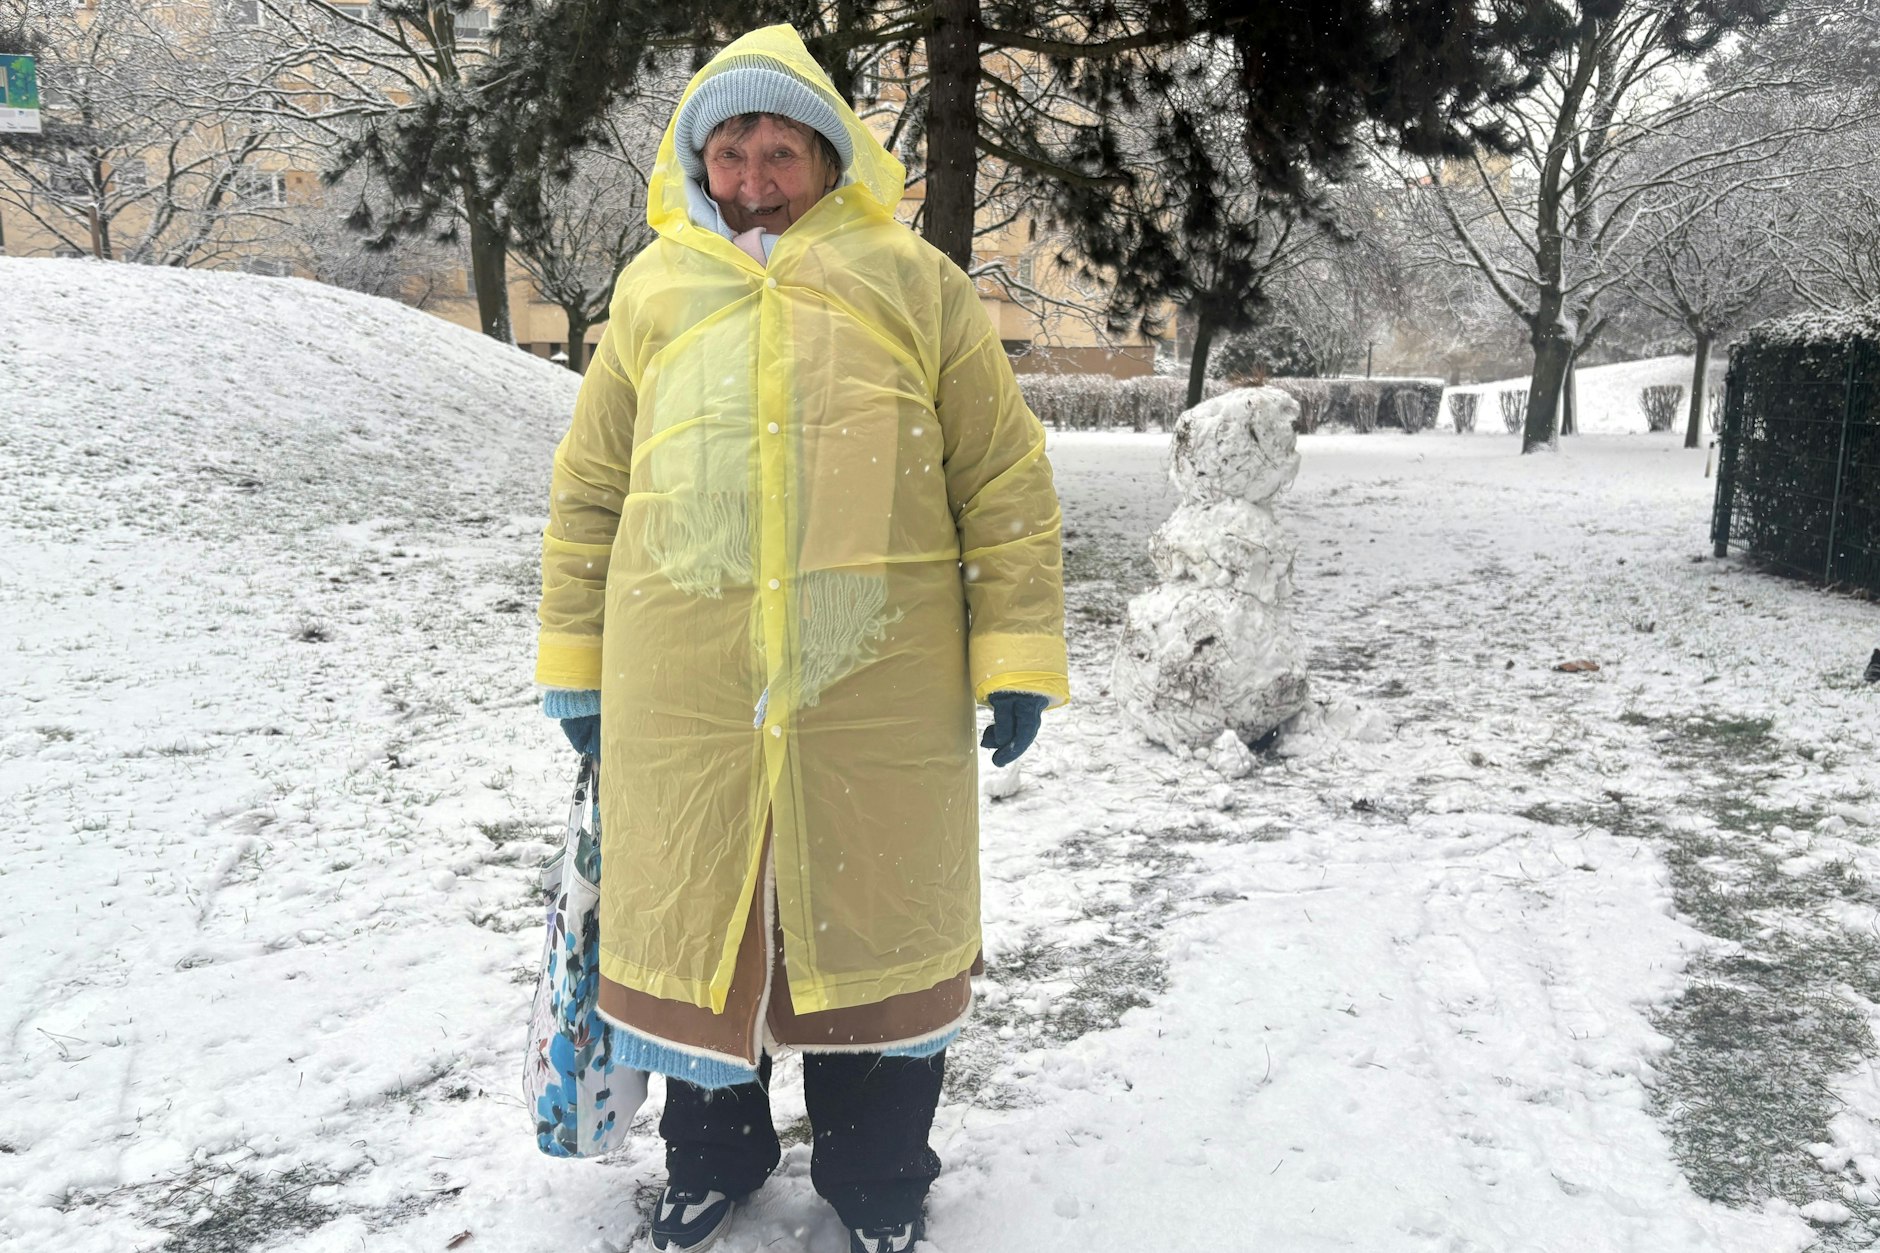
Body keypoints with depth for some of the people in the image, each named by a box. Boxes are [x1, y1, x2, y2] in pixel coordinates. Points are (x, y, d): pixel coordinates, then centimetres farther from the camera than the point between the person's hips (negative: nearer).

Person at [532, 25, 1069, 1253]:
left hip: (878, 689, -1)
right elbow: (589, 491, 15)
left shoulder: (911, 282, 6)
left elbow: (1007, 479, 3)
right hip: (684, 691, 2)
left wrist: (1019, 656, -3)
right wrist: (577, 664, 12)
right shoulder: (654, 292, 11)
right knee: (700, 917, 12)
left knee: (871, 920, 10)